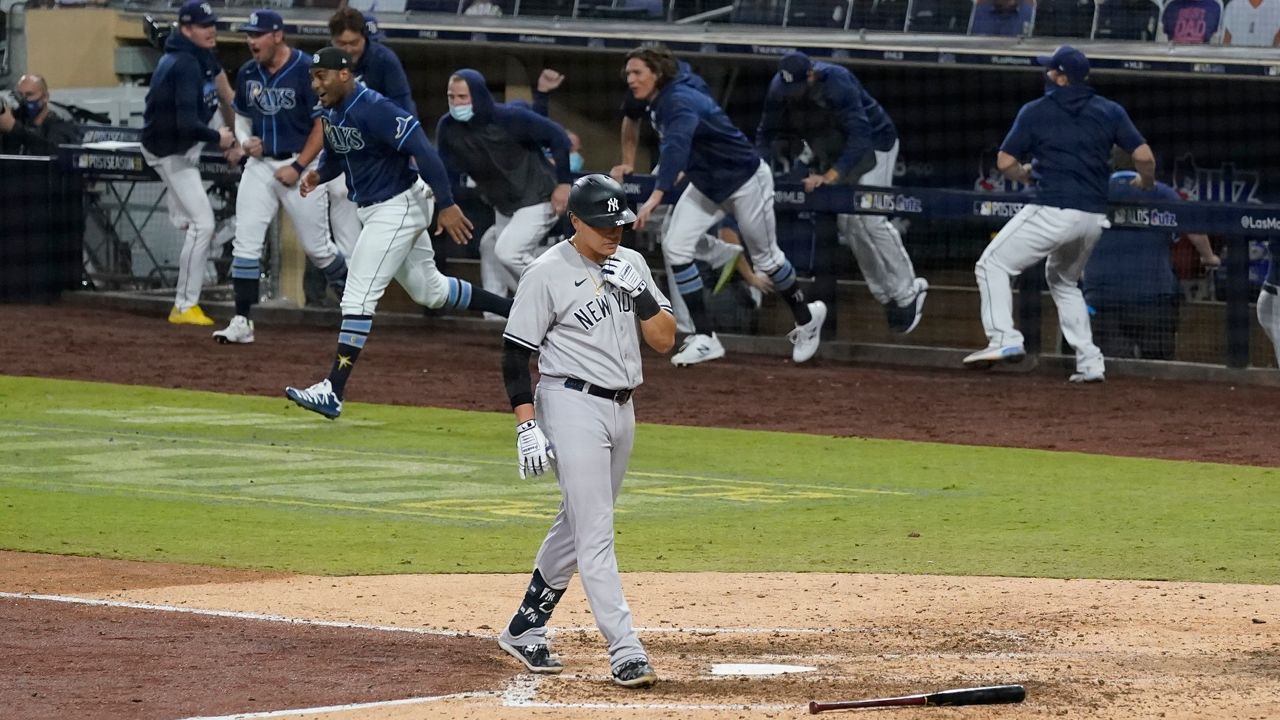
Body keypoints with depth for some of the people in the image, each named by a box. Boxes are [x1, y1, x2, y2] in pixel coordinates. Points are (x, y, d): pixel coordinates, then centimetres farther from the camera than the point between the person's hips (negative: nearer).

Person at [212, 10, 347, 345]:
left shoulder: (306, 71, -14)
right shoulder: (248, 74, 4)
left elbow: (323, 125, -12)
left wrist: (298, 167, -16)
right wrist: (245, 141, -2)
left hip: (302, 166, -5)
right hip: (260, 166, 5)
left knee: (317, 247, 2)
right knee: (245, 243, -5)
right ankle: (241, 322, -3)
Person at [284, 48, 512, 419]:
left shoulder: (374, 110, -24)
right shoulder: (332, 113, 5)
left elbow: (422, 150, -28)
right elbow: (334, 153, 22)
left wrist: (446, 205, -31)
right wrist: (319, 174, -2)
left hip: (399, 206, -10)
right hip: (373, 210, 10)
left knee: (358, 295, -15)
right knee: (428, 289, 22)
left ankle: (332, 391, -18)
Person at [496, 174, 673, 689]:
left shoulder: (630, 264, 8)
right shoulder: (548, 274, -10)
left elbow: (665, 340, 6)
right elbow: (516, 355, -10)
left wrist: (639, 292, -10)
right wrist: (527, 427, -16)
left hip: (622, 409, 7)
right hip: (572, 408, -7)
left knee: (575, 527, 15)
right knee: (595, 532, -11)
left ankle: (524, 630, 27)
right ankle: (625, 652, -16)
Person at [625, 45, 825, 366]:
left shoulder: (679, 103, -33)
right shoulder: (658, 103, -4)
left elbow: (676, 145, -51)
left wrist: (657, 195, -63)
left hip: (745, 180, -8)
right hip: (706, 185, 8)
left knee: (766, 257, 9)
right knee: (675, 246, -8)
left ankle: (806, 317, 36)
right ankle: (704, 338, -5)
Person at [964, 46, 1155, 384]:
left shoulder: (1036, 111, 0)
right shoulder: (1110, 111, 8)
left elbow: (1005, 162, -1)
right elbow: (1144, 156, 1)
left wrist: (1026, 175, 20)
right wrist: (1145, 184, 22)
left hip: (1053, 210, -6)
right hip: (1094, 218, 6)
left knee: (992, 265, 3)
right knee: (1063, 281, 26)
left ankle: (1004, 339, -15)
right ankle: (1089, 363, 17)